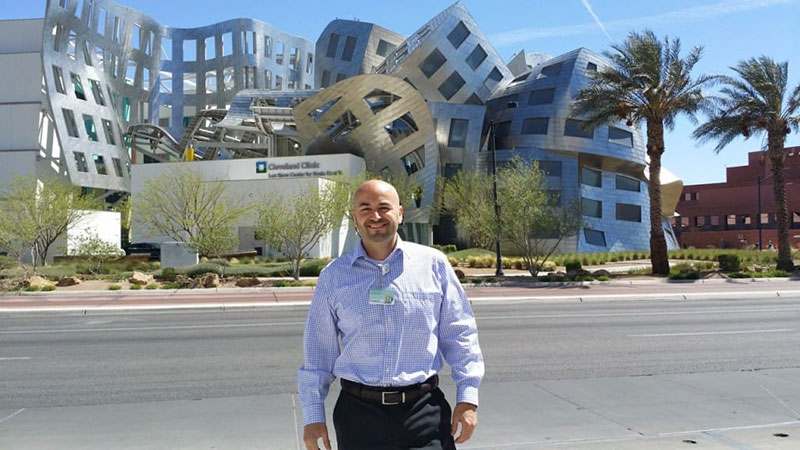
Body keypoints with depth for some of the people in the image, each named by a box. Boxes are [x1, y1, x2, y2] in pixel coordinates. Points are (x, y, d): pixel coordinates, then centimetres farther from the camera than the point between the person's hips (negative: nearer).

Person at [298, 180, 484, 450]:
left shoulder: (433, 264, 2)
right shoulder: (333, 276, 4)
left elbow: (460, 334, 5)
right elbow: (318, 351, 8)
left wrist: (467, 397, 0)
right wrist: (312, 415, 7)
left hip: (424, 413, -1)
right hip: (358, 414, 1)